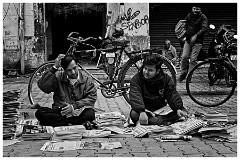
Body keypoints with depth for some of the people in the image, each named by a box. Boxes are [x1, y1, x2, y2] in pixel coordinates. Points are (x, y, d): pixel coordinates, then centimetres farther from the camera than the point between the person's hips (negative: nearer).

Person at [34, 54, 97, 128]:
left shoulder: (87, 80, 5)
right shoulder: (58, 77, 4)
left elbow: (92, 98, -5)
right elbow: (43, 87, -12)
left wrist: (74, 106, -17)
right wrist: (54, 67, -15)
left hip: (78, 113, -1)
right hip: (59, 112, 2)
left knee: (90, 114, -33)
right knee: (40, 113, -27)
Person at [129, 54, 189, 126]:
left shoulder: (165, 79, 0)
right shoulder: (136, 79, -10)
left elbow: (173, 95, -10)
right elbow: (135, 97, -25)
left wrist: (179, 109, -29)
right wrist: (142, 112, -43)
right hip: (145, 110, -3)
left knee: (183, 113, -19)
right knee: (134, 114, -35)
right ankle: (164, 122, -40)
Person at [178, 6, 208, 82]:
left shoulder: (203, 18, -5)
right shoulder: (189, 16, 10)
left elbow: (204, 28, -19)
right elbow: (184, 25, 26)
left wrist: (196, 36, -30)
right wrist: (183, 35, 16)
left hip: (197, 42, -4)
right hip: (188, 40, 4)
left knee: (193, 59, -7)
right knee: (184, 57, -4)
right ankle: (183, 73, 13)